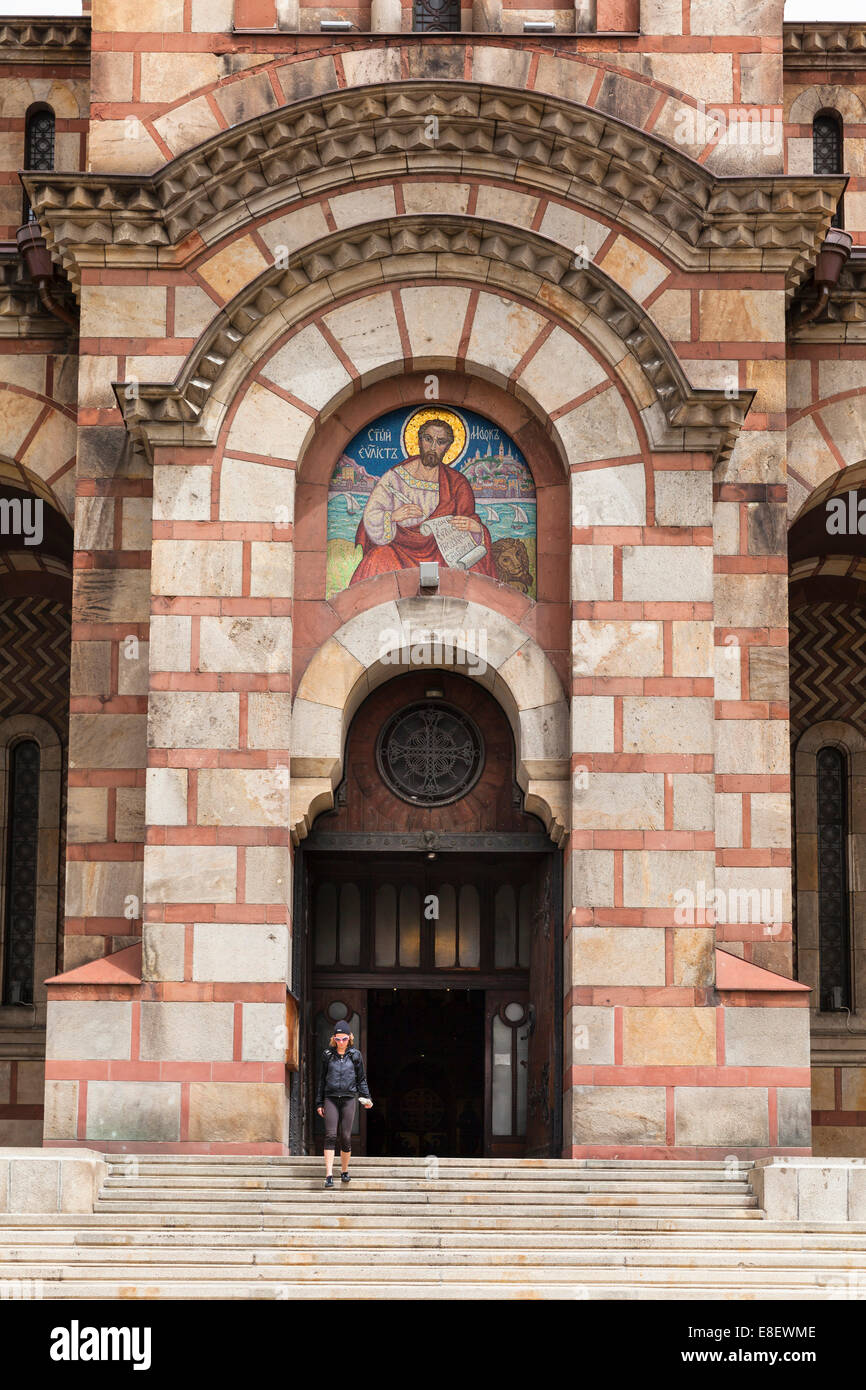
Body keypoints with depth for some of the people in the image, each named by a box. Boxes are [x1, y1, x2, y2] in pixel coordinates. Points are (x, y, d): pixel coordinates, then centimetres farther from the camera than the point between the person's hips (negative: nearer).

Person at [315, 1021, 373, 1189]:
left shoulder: (355, 1055, 8)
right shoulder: (328, 1055, 9)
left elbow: (361, 1079, 13)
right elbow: (322, 1079, 13)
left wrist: (366, 1098, 1)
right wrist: (319, 1103, 10)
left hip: (348, 1098, 0)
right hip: (331, 1098, 0)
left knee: (346, 1137, 0)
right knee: (330, 1135, -11)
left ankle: (344, 1171, 18)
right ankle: (329, 1174, -15)